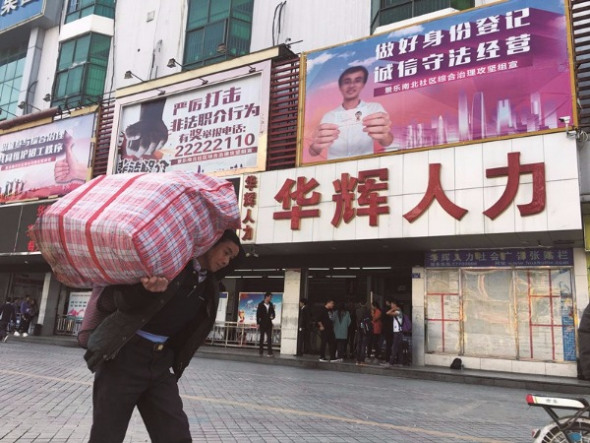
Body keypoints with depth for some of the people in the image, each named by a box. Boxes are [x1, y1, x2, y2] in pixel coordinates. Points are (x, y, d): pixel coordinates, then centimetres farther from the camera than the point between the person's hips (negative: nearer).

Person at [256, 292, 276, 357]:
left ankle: (269, 352, -3)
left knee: (269, 338, -3)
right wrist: (258, 323, -7)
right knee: (261, 338, 3)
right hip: (262, 324, -3)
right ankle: (260, 351, 10)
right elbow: (258, 314, -2)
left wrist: (272, 317, -6)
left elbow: (273, 313, 17)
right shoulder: (261, 305, -2)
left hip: (269, 324, 3)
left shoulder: (271, 305, 8)